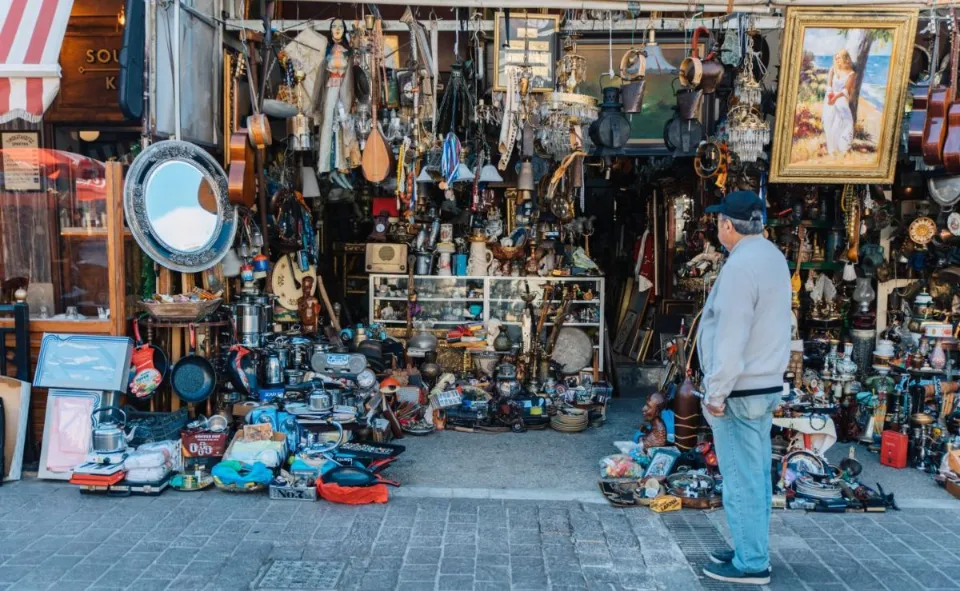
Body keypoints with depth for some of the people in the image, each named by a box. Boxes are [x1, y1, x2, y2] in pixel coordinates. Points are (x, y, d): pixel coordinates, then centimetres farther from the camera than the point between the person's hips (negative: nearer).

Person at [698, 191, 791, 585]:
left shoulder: (740, 266, -21)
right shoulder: (772, 257, 9)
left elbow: (730, 340, -24)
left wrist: (716, 393, -17)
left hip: (741, 392, -10)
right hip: (765, 384, 10)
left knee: (741, 479, -1)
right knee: (756, 476, 16)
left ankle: (751, 564, 8)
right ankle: (751, 551, 26)